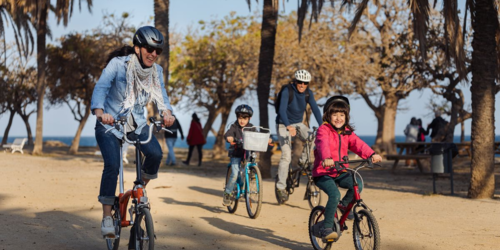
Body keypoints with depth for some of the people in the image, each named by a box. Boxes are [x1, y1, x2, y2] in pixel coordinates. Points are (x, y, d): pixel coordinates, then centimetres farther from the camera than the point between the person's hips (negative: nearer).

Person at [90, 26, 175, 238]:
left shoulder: (156, 71, -4)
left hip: (136, 123, 4)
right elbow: (101, 87, -29)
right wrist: (99, 111, -47)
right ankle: (107, 216, -10)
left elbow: (161, 94, -14)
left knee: (155, 153, -22)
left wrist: (166, 112, -37)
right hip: (110, 123, -4)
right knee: (112, 165, -22)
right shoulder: (118, 64, -19)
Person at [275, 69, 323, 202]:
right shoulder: (287, 91, -22)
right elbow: (282, 110, -33)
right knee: (286, 155, -13)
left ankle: (303, 161, -1)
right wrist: (289, 126, -49)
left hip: (298, 123, 5)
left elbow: (315, 109, -15)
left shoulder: (308, 93, -7)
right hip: (283, 125, -5)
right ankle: (281, 186, -5)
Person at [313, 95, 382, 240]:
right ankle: (327, 228, -19)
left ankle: (343, 205, 10)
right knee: (334, 194, -28)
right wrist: (327, 159, -50)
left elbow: (358, 144, -6)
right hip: (323, 173, -6)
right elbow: (323, 145, -29)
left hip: (340, 172, 6)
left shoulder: (347, 132, 10)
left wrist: (371, 154, -25)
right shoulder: (323, 130, -8)